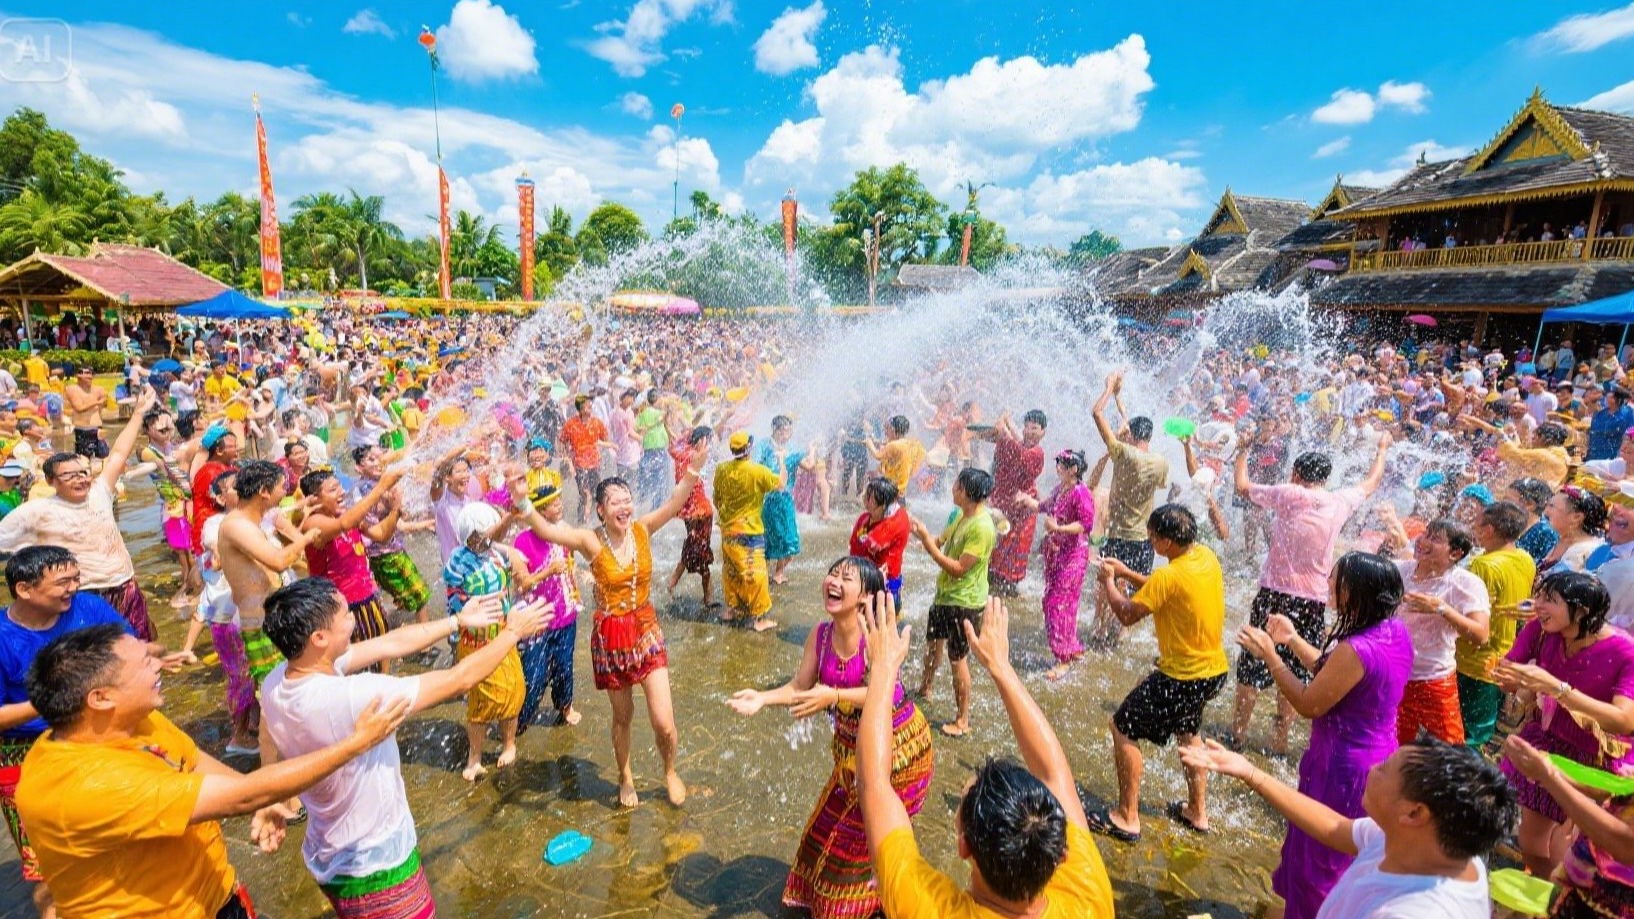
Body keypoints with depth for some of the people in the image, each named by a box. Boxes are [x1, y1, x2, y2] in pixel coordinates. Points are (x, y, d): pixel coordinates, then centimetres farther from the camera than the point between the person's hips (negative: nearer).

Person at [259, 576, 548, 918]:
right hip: (372, 866, -8)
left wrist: (459, 620, 4)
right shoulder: (351, 697, -36)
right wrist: (513, 633, -11)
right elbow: (459, 680, -25)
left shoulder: (276, 681, -12)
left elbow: (389, 645, -3)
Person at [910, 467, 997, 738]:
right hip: (945, 594, 9)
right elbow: (941, 542, 7)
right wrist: (922, 533, -11)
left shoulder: (982, 527, -27)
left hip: (964, 602, -9)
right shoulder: (961, 515, 2)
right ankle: (925, 689, 50)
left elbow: (958, 569, -27)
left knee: (957, 658, 2)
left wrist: (929, 545, -25)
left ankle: (963, 720, 18)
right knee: (933, 642, 26)